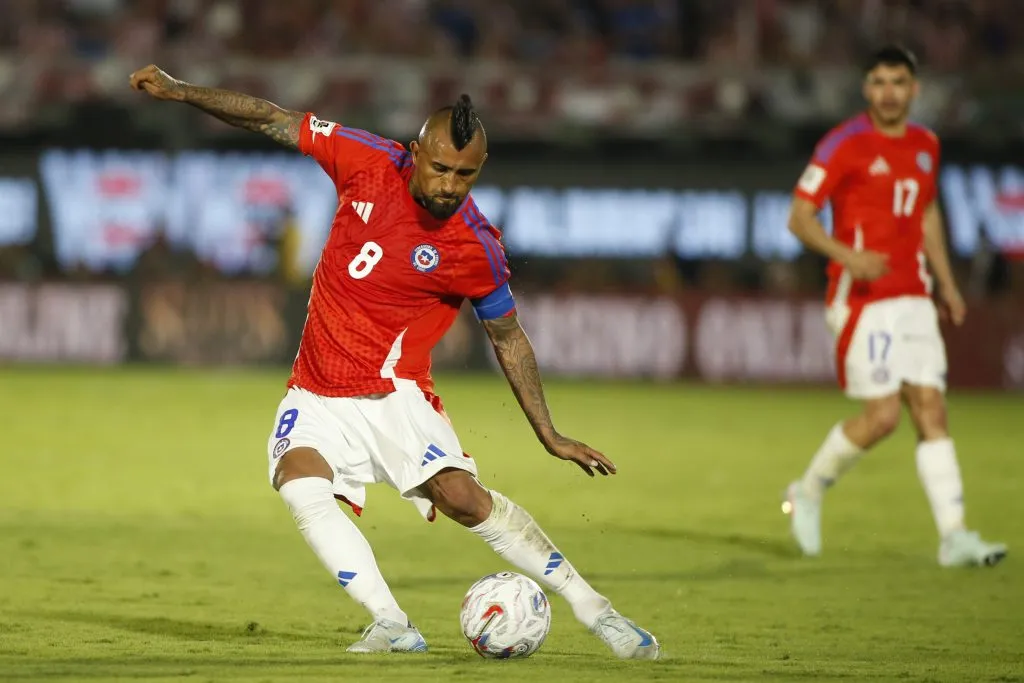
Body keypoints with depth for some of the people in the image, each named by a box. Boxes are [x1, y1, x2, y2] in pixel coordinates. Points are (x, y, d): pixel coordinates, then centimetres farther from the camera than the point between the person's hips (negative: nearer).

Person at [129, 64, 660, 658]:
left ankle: (592, 607, -9)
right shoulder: (370, 163, -7)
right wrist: (180, 91, 2)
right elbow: (276, 122, 4)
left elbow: (509, 338, 3)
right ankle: (393, 625, -26)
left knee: (464, 498, -23)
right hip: (318, 400, 3)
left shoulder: (476, 249, -11)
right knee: (301, 485, -27)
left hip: (394, 394, -3)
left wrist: (550, 436, 2)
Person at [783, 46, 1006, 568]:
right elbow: (799, 217, -10)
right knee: (883, 415, -11)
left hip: (913, 298, 6)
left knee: (931, 409, -2)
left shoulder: (925, 146, 12)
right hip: (862, 299, -6)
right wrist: (846, 254, -26)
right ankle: (809, 491, 13)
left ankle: (954, 535, -4)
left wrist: (946, 284, 21)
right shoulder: (844, 144, -9)